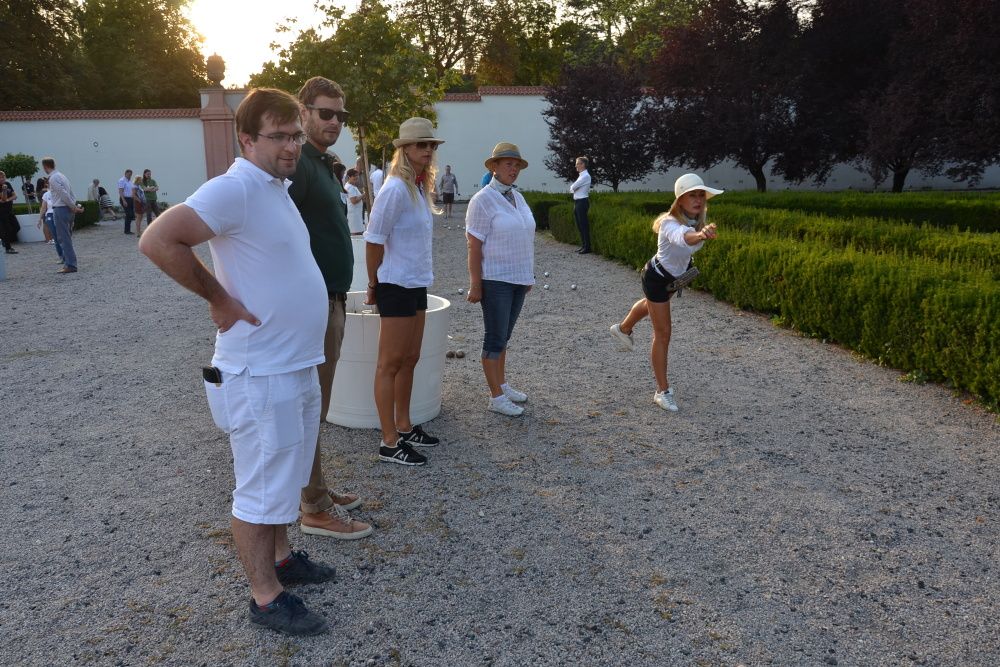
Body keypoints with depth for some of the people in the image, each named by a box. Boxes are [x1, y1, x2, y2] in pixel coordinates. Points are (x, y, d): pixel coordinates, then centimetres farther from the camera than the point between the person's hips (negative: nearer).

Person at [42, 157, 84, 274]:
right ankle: (68, 262, 20)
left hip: (60, 209, -9)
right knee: (67, 238, 14)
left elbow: (64, 194, -19)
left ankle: (70, 265, -6)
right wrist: (75, 207, 6)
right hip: (69, 209, 9)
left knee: (63, 238, -6)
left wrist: (74, 207, -11)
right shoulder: (61, 176, 16)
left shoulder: (53, 178, -12)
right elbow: (71, 194, 13)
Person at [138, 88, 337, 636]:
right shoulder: (235, 188, -18)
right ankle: (265, 596, 21)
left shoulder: (276, 187, 12)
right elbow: (158, 241, -27)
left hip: (298, 365, 10)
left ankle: (279, 558, 40)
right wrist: (219, 299, -21)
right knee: (261, 489, 5)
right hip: (260, 374, -9)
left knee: (286, 477, 22)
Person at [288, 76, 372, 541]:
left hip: (331, 299, 10)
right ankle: (315, 510, 9)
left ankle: (316, 490, 29)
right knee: (311, 407, -2)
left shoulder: (323, 164, 17)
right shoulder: (297, 164, -14)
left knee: (315, 404, 16)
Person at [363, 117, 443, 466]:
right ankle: (389, 444, 8)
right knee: (390, 364, -1)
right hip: (397, 287, -9)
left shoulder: (420, 187, 10)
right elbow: (373, 242, -15)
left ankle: (403, 427, 30)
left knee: (409, 359, 16)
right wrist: (373, 286, -6)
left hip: (417, 285, 9)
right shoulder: (395, 189, -17)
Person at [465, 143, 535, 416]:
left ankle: (502, 385, 28)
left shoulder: (518, 197, 10)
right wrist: (475, 285, -16)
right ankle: (496, 397, 9)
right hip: (496, 280, -7)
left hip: (519, 279, 7)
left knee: (504, 336, 16)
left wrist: (529, 275, 14)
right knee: (496, 338, 0)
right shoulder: (483, 200, -12)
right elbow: (474, 246, -14)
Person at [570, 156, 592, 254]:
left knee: (584, 225, -6)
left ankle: (587, 247, -2)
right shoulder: (581, 176, 17)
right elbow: (573, 188, 15)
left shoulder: (585, 176, -13)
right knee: (579, 225, 12)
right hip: (577, 202, 9)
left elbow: (572, 187, -16)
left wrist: (572, 187, 4)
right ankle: (583, 245, 20)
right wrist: (573, 188, -5)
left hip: (582, 202, -9)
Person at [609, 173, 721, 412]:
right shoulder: (670, 223, -39)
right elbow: (682, 237, -67)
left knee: (650, 305, 35)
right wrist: (700, 235, -86)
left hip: (675, 277, 8)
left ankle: (623, 329, 67)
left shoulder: (699, 216, -15)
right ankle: (663, 391, 8)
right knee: (663, 334, -4)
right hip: (657, 278, -8)